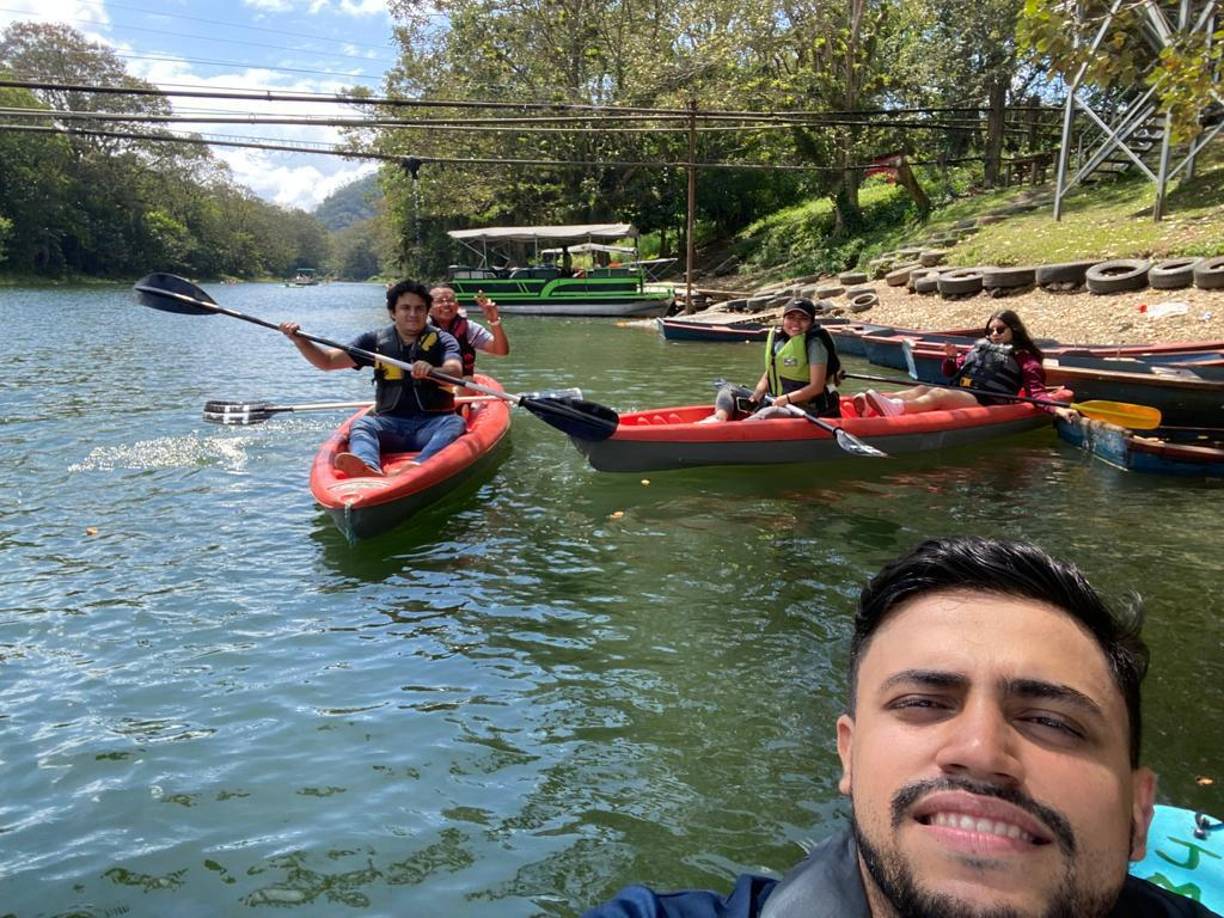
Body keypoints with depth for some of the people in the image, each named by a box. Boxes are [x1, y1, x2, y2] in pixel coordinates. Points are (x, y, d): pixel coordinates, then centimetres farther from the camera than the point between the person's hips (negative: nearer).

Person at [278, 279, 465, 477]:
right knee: (361, 424, -26)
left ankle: (418, 467, -60)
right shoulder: (376, 341, 11)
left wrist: (432, 371, -39)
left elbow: (455, 370, -17)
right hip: (390, 423, 2)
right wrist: (299, 340, -9)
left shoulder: (442, 340, 4)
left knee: (455, 423, -32)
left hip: (431, 424, -2)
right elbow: (327, 361, 8)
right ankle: (368, 468, -58)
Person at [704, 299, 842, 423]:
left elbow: (817, 387, -17)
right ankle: (720, 417, -30)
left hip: (808, 409, -8)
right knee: (728, 391, 2)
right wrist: (756, 395, -6)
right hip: (776, 402, 8)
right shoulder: (775, 336, 9)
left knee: (769, 413, -39)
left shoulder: (814, 343, -11)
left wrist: (786, 399, -24)